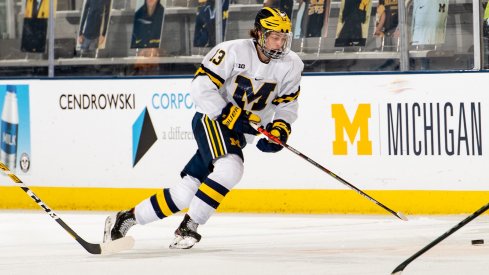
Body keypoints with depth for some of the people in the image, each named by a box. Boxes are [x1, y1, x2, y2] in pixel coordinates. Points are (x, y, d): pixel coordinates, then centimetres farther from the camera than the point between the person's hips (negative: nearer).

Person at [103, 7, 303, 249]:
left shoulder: (291, 65, -2)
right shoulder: (234, 52, -19)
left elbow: (287, 104, 8)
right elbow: (201, 87, -20)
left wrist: (279, 130, -11)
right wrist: (231, 116, -26)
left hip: (241, 132, 6)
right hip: (212, 118, -6)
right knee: (230, 168, -32)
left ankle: (126, 218, 14)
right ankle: (189, 226, -21)